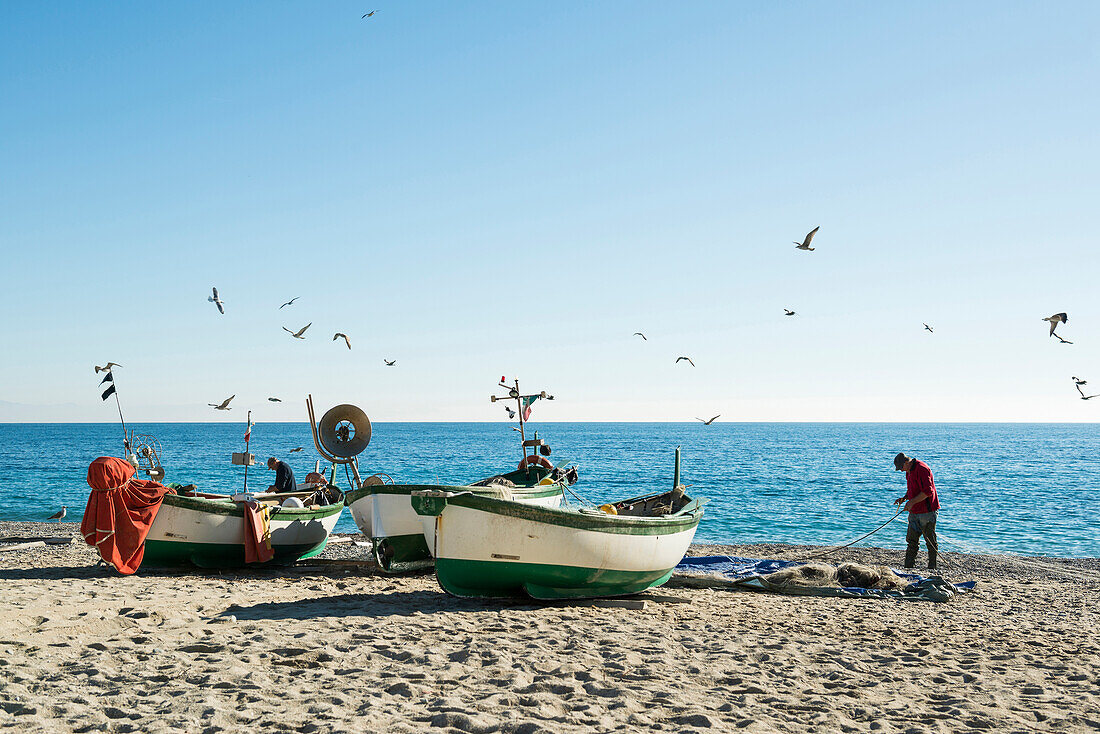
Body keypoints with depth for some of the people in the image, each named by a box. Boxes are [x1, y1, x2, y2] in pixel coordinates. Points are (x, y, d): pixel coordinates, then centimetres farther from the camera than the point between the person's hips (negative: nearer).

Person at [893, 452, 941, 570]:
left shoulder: (922, 469, -18)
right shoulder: (909, 470, 13)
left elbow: (928, 491, -23)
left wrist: (912, 502, -22)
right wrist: (904, 498, 8)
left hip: (927, 511, -9)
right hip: (914, 512, 9)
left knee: (931, 541, -1)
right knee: (912, 540, 9)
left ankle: (932, 568, 6)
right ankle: (908, 567, 13)